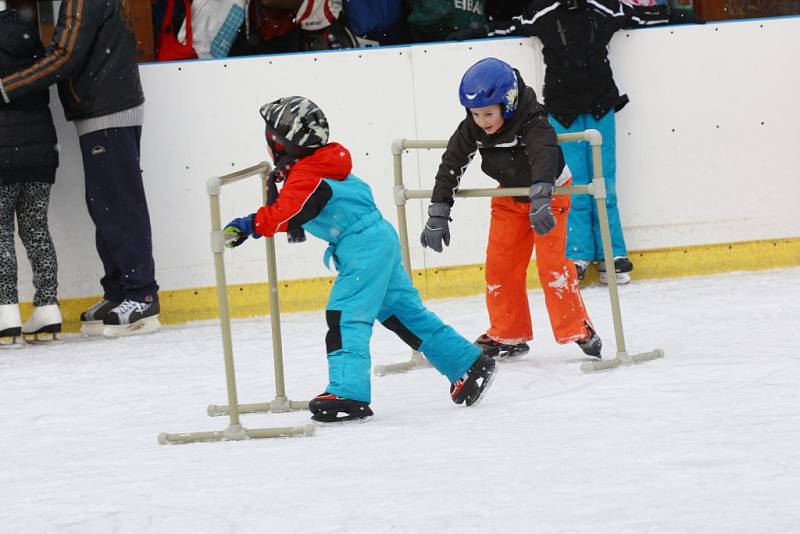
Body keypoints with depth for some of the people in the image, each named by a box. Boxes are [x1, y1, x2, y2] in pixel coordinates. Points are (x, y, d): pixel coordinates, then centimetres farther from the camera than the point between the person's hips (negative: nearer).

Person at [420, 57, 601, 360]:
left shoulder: (532, 124, -36)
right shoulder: (472, 130, -20)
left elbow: (544, 157, -52)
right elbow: (451, 165, -13)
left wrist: (540, 202, -69)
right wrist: (438, 215, -17)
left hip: (550, 191, -5)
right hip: (509, 196, 5)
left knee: (551, 262, -15)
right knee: (499, 264, 3)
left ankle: (577, 329, -4)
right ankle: (507, 334, 15)